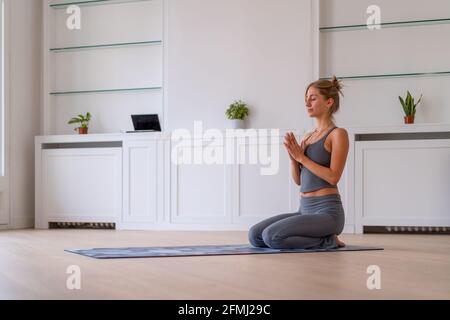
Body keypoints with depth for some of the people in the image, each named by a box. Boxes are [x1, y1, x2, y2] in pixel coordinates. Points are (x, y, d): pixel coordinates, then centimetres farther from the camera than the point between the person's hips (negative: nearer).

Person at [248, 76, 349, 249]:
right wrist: (293, 157, -4)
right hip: (305, 210, 8)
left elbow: (333, 177, -15)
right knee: (255, 235, -5)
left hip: (327, 211, -8)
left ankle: (327, 241, -4)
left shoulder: (338, 134, -6)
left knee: (272, 236, -25)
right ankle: (317, 237, 9)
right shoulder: (307, 137, 17)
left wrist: (301, 157, -13)